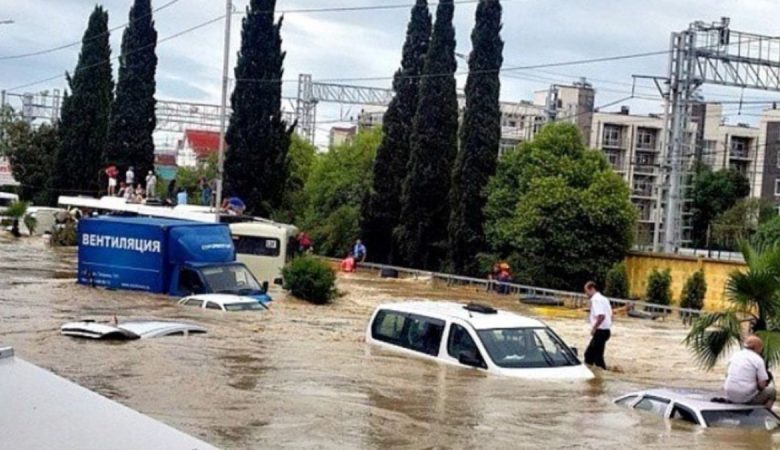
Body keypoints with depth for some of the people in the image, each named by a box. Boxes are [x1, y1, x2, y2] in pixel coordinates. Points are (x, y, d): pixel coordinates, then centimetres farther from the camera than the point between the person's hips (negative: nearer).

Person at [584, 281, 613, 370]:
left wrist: (594, 327, -18)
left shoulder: (595, 299, -16)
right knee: (589, 354, 16)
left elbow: (601, 316, -27)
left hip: (600, 331, -10)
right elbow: (610, 314, 18)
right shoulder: (603, 299, 15)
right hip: (606, 330, 10)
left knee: (597, 356, -4)